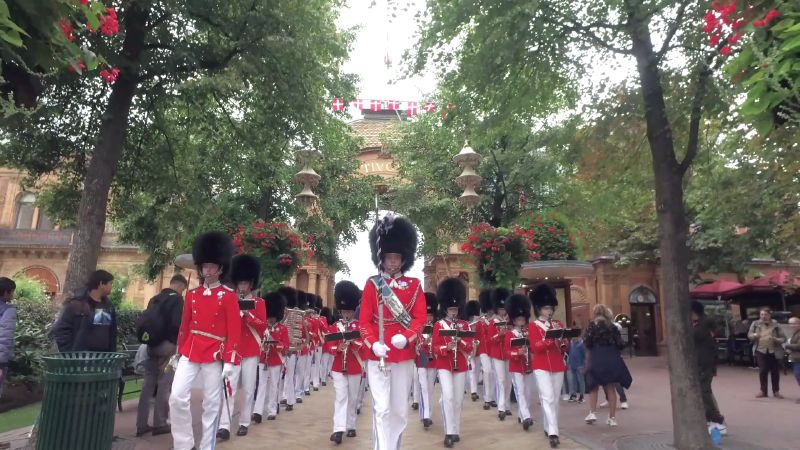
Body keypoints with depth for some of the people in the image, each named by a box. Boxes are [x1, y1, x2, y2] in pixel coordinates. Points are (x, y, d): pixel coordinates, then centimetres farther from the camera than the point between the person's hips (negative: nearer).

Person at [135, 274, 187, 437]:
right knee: (164, 384, 0)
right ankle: (159, 424, 4)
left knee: (148, 383, 10)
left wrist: (150, 336, 17)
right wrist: (179, 341, -6)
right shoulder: (177, 298, -9)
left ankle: (141, 424, 13)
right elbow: (177, 324, -20)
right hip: (167, 345, -7)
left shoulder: (154, 299, 16)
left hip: (151, 344, 7)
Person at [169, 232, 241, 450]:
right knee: (177, 397, -4)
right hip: (190, 353, 4)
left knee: (211, 405, 5)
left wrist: (229, 362, -12)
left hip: (214, 356, -4)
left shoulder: (229, 296, -5)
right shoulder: (192, 294, 8)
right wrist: (178, 353, 14)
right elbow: (184, 327, 14)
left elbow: (234, 332, -8)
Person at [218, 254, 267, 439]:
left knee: (248, 389, 5)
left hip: (251, 352, -1)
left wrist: (247, 313, -18)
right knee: (229, 387, -5)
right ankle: (224, 426, -5)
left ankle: (244, 423, 17)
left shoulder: (258, 302, 3)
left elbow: (262, 326, -5)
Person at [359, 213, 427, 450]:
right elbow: (364, 320, -2)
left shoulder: (414, 285, 5)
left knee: (400, 410, 12)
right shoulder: (372, 284, 2)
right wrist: (373, 343, -18)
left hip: (404, 356, 2)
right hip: (378, 356, -2)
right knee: (382, 409, -3)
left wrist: (406, 337, -20)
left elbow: (420, 317, -2)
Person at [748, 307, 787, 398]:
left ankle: (776, 391, 21)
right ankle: (763, 391, 14)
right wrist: (755, 335, -23)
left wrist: (775, 339, -23)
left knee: (775, 372, 7)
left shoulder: (775, 325, -6)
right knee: (762, 371, 2)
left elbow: (783, 338, -3)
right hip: (761, 351, 0)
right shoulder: (755, 324, -2)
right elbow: (749, 335, -2)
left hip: (774, 351, 0)